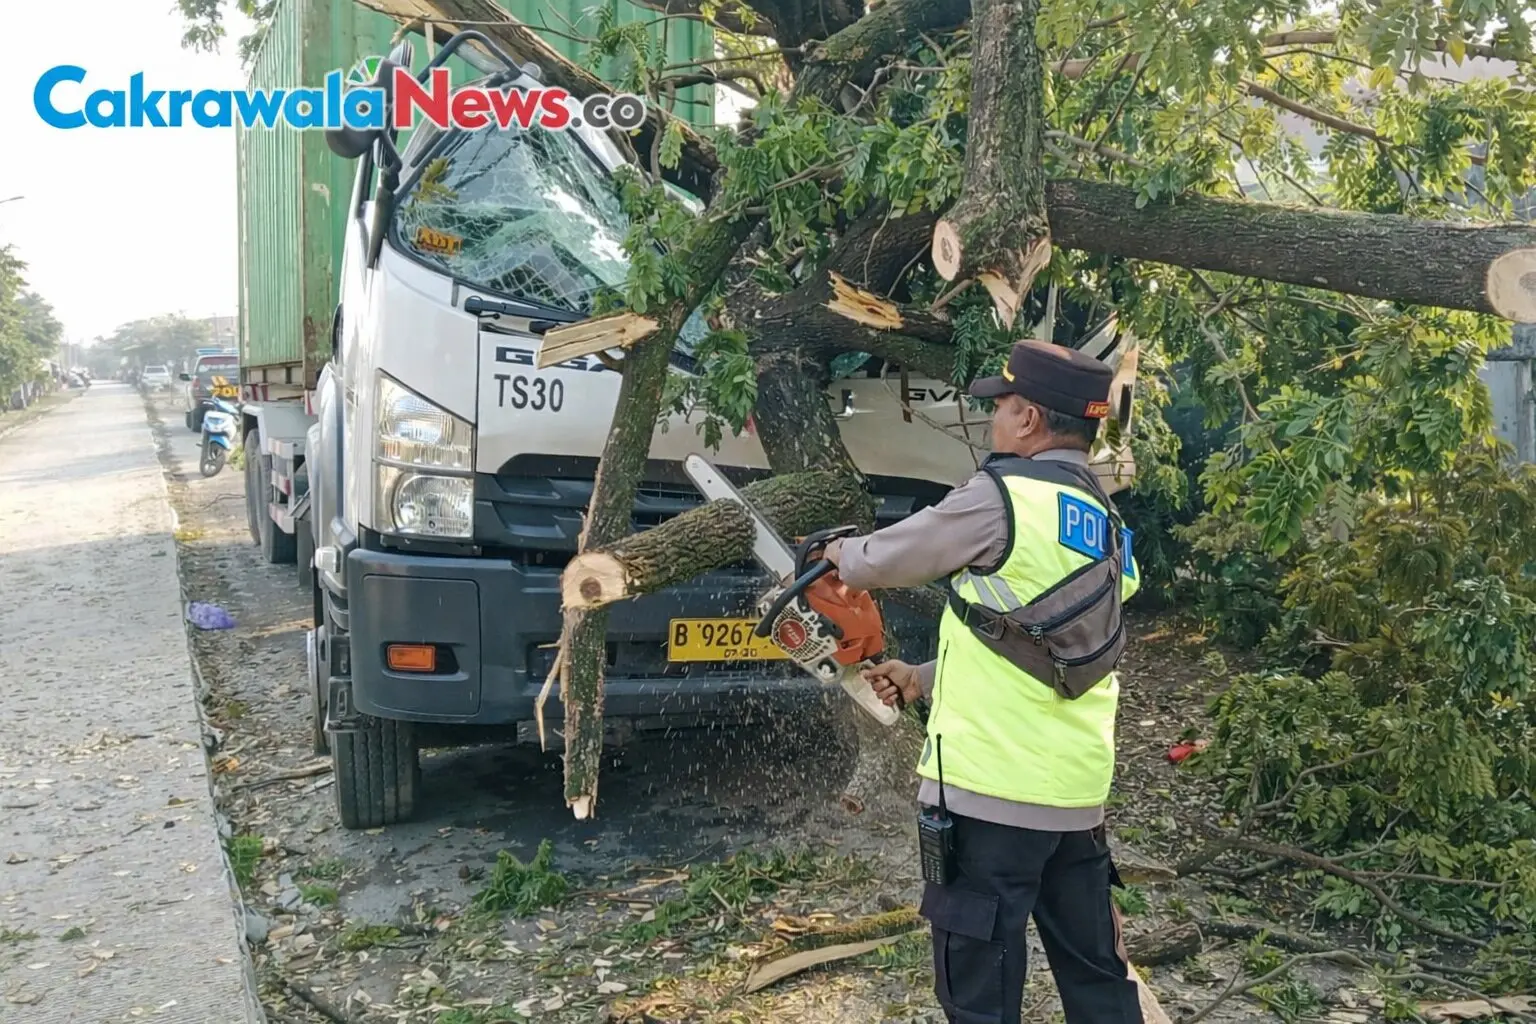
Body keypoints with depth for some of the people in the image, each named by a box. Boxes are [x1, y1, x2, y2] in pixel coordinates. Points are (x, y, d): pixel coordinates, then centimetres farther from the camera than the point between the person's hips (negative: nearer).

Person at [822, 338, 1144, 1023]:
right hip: (1078, 790, 8)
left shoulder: (1004, 494, -13)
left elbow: (889, 558, 0)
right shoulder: (1107, 527, 13)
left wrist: (842, 554, 21)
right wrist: (925, 680, 21)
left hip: (993, 788, -8)